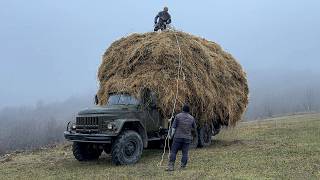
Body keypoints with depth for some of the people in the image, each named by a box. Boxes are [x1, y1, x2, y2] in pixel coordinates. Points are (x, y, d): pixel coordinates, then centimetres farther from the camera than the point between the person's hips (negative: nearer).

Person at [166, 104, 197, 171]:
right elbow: (194, 128, 18)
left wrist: (171, 135, 2)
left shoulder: (178, 116, -1)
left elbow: (173, 127, -5)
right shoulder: (191, 118, 5)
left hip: (178, 137, -2)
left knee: (173, 152, 2)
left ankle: (171, 166, -3)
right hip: (187, 138, 2)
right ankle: (183, 167, 6)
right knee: (185, 153, 6)